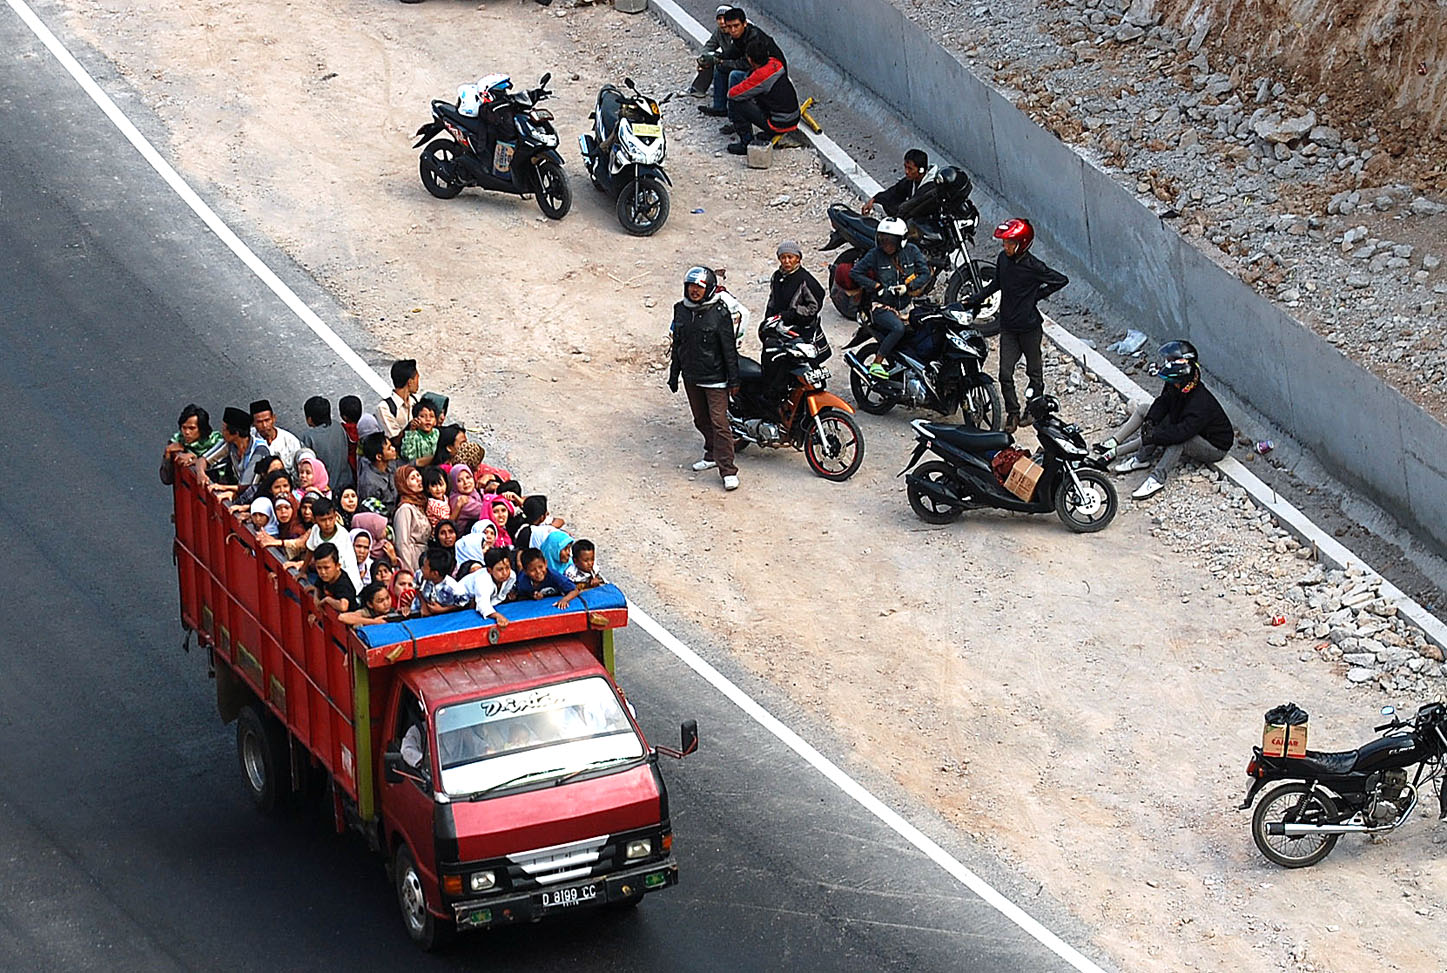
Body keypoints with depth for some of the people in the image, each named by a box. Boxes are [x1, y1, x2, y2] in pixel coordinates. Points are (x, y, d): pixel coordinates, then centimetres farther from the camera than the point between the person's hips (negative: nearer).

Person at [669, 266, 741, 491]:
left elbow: (729, 348, -10)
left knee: (719, 421, -9)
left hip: (714, 378, -6)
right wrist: (673, 375, 16)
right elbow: (677, 345, 13)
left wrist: (733, 379, -9)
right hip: (691, 377, 6)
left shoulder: (719, 314, -13)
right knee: (701, 420, 17)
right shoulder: (681, 310, 4)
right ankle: (712, 455, 37)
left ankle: (728, 470, -7)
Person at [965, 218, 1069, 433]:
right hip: (1008, 326, 5)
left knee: (1034, 371, 11)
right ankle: (1012, 413, 12)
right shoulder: (1003, 259, 0)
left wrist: (1037, 295, -8)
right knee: (1005, 374, -1)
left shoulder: (1033, 266, -17)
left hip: (1030, 327, -5)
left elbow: (1061, 280, -8)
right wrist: (975, 299, 11)